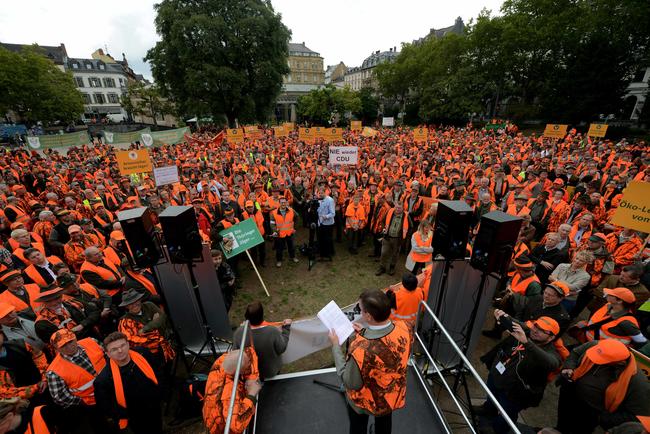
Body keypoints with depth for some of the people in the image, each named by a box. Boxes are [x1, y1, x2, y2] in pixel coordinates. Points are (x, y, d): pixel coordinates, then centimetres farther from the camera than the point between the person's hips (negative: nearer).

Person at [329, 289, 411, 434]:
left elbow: (350, 383, -27)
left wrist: (335, 346, -23)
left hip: (365, 401, -4)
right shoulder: (403, 328, -29)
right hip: (392, 394, 4)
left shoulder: (360, 349, -47)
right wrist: (364, 333, -8)